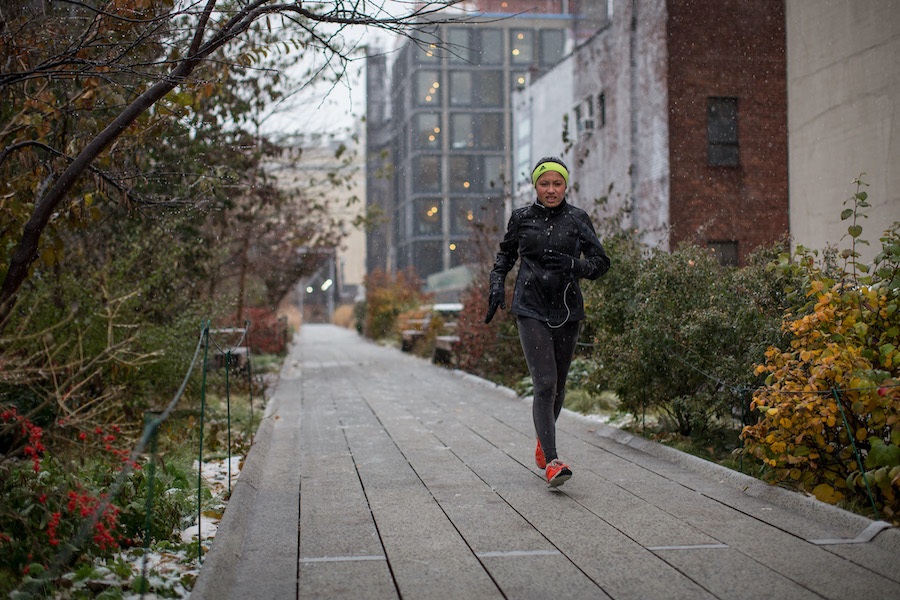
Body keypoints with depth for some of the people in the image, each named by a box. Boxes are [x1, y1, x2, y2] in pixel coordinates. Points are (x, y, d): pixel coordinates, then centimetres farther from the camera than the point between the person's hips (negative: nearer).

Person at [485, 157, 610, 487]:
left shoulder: (578, 219, 3)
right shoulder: (521, 218, 4)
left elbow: (601, 262, 2)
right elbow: (505, 254, 19)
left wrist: (573, 265, -17)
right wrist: (496, 286, 5)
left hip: (567, 310, 2)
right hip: (531, 309, -2)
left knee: (558, 385, 12)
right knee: (545, 383, -15)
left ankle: (542, 444, 37)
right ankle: (552, 463, -18)